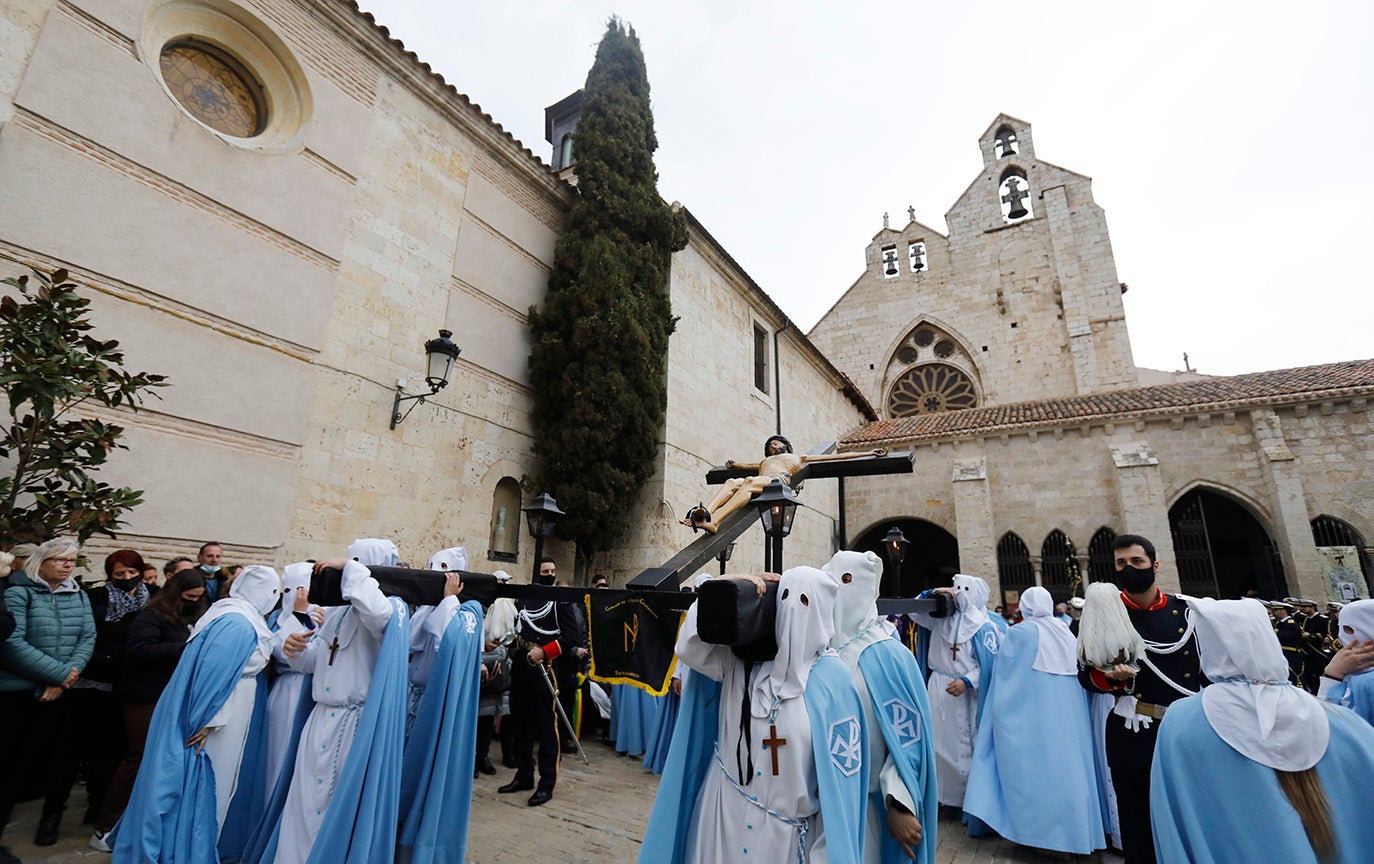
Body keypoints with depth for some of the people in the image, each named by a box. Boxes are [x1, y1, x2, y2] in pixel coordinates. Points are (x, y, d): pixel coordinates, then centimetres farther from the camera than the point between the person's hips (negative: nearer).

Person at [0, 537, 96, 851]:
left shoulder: (79, 595, 8)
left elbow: (88, 637, 3)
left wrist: (66, 676, -12)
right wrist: (59, 674, -16)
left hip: (63, 693, 4)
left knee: (61, 756, 10)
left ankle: (52, 816, 27)